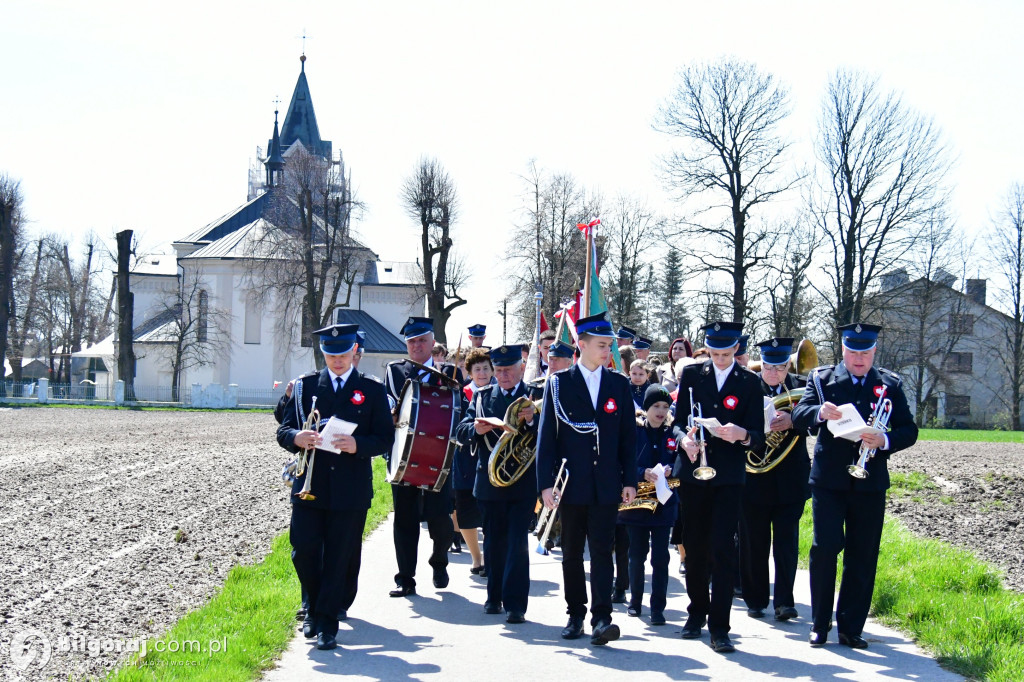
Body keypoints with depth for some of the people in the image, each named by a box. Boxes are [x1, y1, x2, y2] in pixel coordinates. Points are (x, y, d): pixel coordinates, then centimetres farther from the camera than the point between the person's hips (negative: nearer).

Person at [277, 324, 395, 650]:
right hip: (309, 484, 1)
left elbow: (385, 439, 3)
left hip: (351, 488, -1)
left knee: (341, 557, 0)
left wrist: (357, 445, -17)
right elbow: (283, 431, 8)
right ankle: (315, 608, 19)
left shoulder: (372, 390, 7)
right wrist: (296, 437, -16)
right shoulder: (305, 385, 10)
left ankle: (327, 623, 7)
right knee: (303, 551, -4)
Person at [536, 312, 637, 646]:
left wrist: (629, 480, 3)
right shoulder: (559, 383, 1)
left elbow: (628, 435, 8)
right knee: (572, 553, 8)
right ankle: (575, 615, 19)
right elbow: (547, 435, -1)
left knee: (602, 551, -7)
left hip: (607, 485, 0)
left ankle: (601, 618, -11)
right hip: (572, 483, 0)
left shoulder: (619, 384, 7)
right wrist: (546, 482, -7)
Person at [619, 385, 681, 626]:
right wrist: (643, 474, -22)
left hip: (664, 504, 0)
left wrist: (669, 470, -20)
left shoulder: (674, 433, 5)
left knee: (660, 557, -4)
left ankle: (658, 608, -2)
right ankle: (635, 601, 25)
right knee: (637, 555, 9)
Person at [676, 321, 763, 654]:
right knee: (694, 546, 9)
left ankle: (719, 627, -9)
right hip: (693, 471, 2)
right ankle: (697, 611, 28)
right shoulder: (691, 374, 8)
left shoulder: (749, 382, 4)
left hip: (728, 476, -2)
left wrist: (742, 435, -21)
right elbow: (678, 418, 8)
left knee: (723, 548, -10)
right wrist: (685, 439, -14)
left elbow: (757, 433, 2)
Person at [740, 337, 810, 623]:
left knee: (786, 541, -1)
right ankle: (755, 600, 19)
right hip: (754, 479, 0)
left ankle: (785, 600, 2)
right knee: (754, 543, 8)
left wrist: (791, 420, -30)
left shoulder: (800, 387, 4)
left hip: (790, 479, 0)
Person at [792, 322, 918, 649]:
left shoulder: (890, 384, 9)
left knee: (862, 556, 4)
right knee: (825, 548, -7)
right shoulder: (821, 378, 5)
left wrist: (884, 440, -18)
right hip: (829, 479, -2)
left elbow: (909, 431, 3)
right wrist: (820, 412, -31)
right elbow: (798, 416, -9)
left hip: (869, 483, 2)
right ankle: (819, 624, 5)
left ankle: (851, 627, 12)